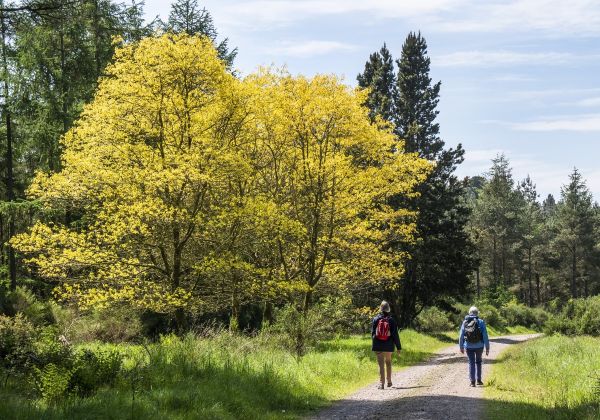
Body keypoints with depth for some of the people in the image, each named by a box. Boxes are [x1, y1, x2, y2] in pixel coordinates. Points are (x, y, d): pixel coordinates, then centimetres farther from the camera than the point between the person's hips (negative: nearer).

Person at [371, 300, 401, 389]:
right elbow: (395, 335, -4)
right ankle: (389, 381, 27)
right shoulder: (391, 320, -5)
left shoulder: (375, 319, -4)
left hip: (378, 346, -1)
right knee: (388, 363, 19)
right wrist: (398, 347, 2)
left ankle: (381, 383, -10)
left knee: (381, 364, -1)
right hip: (388, 346, 1)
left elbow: (372, 333, 1)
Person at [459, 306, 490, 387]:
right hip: (479, 346, -1)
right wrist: (487, 348, -4)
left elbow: (461, 336, 2)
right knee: (478, 362, 19)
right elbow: (485, 336, -9)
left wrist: (461, 347, 12)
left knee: (471, 363, 8)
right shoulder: (480, 322, -7)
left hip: (469, 347, 1)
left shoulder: (465, 322, -1)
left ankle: (472, 381, 3)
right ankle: (479, 380, 19)